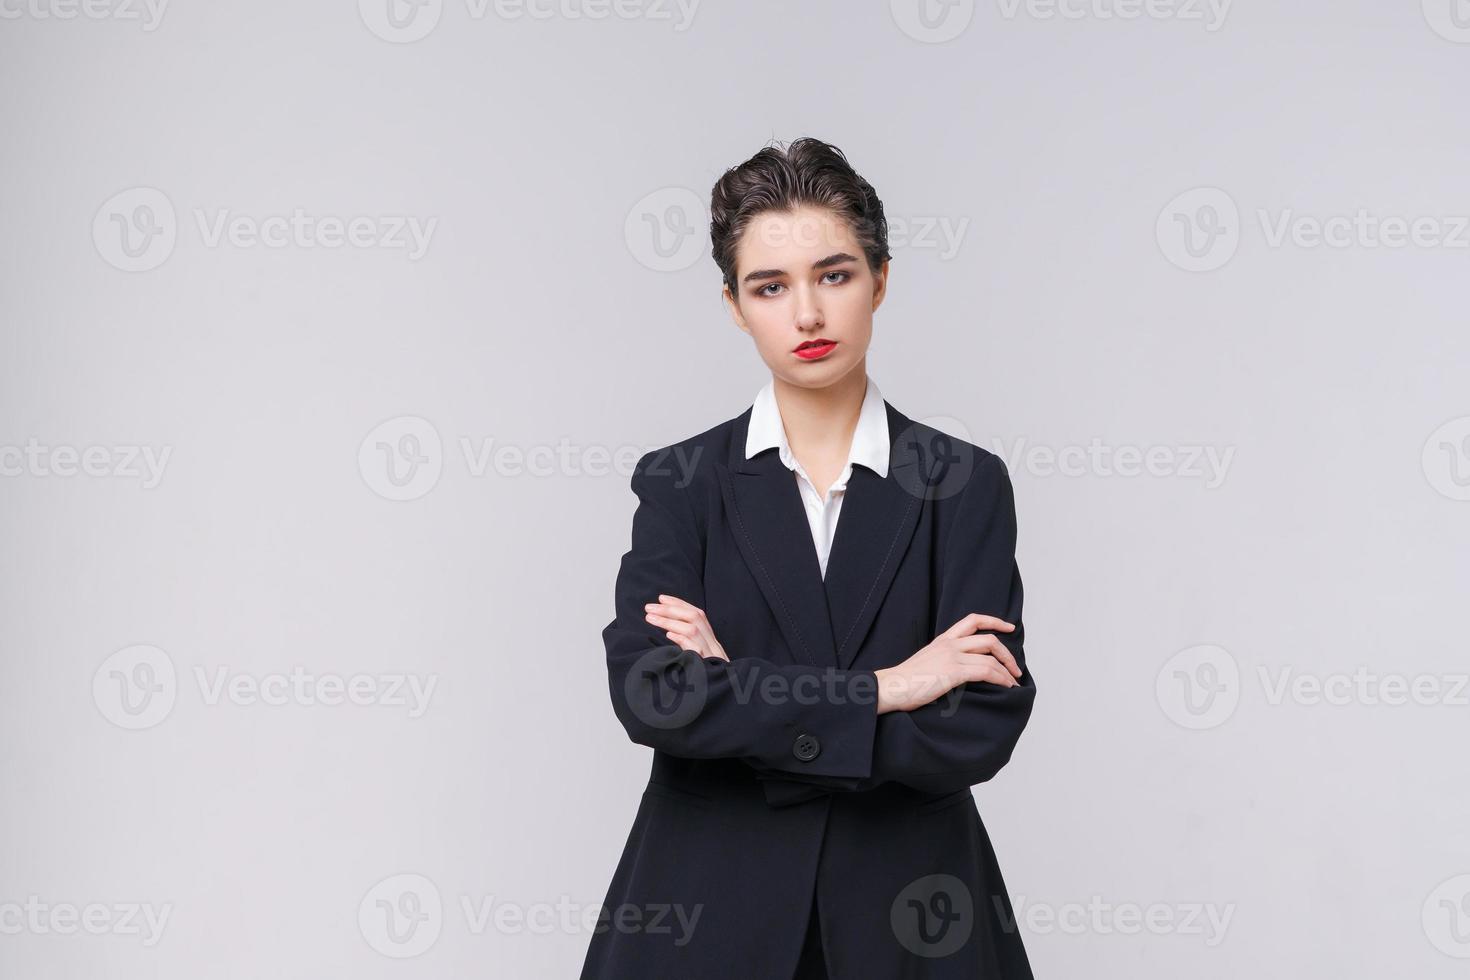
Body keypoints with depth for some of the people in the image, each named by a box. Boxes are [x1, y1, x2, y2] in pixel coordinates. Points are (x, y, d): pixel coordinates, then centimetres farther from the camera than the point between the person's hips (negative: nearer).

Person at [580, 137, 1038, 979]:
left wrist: (734, 699, -15)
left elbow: (978, 730, -13)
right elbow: (646, 695, -16)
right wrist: (883, 689, -18)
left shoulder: (964, 484, -3)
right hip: (711, 908, 0)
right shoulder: (681, 483, -2)